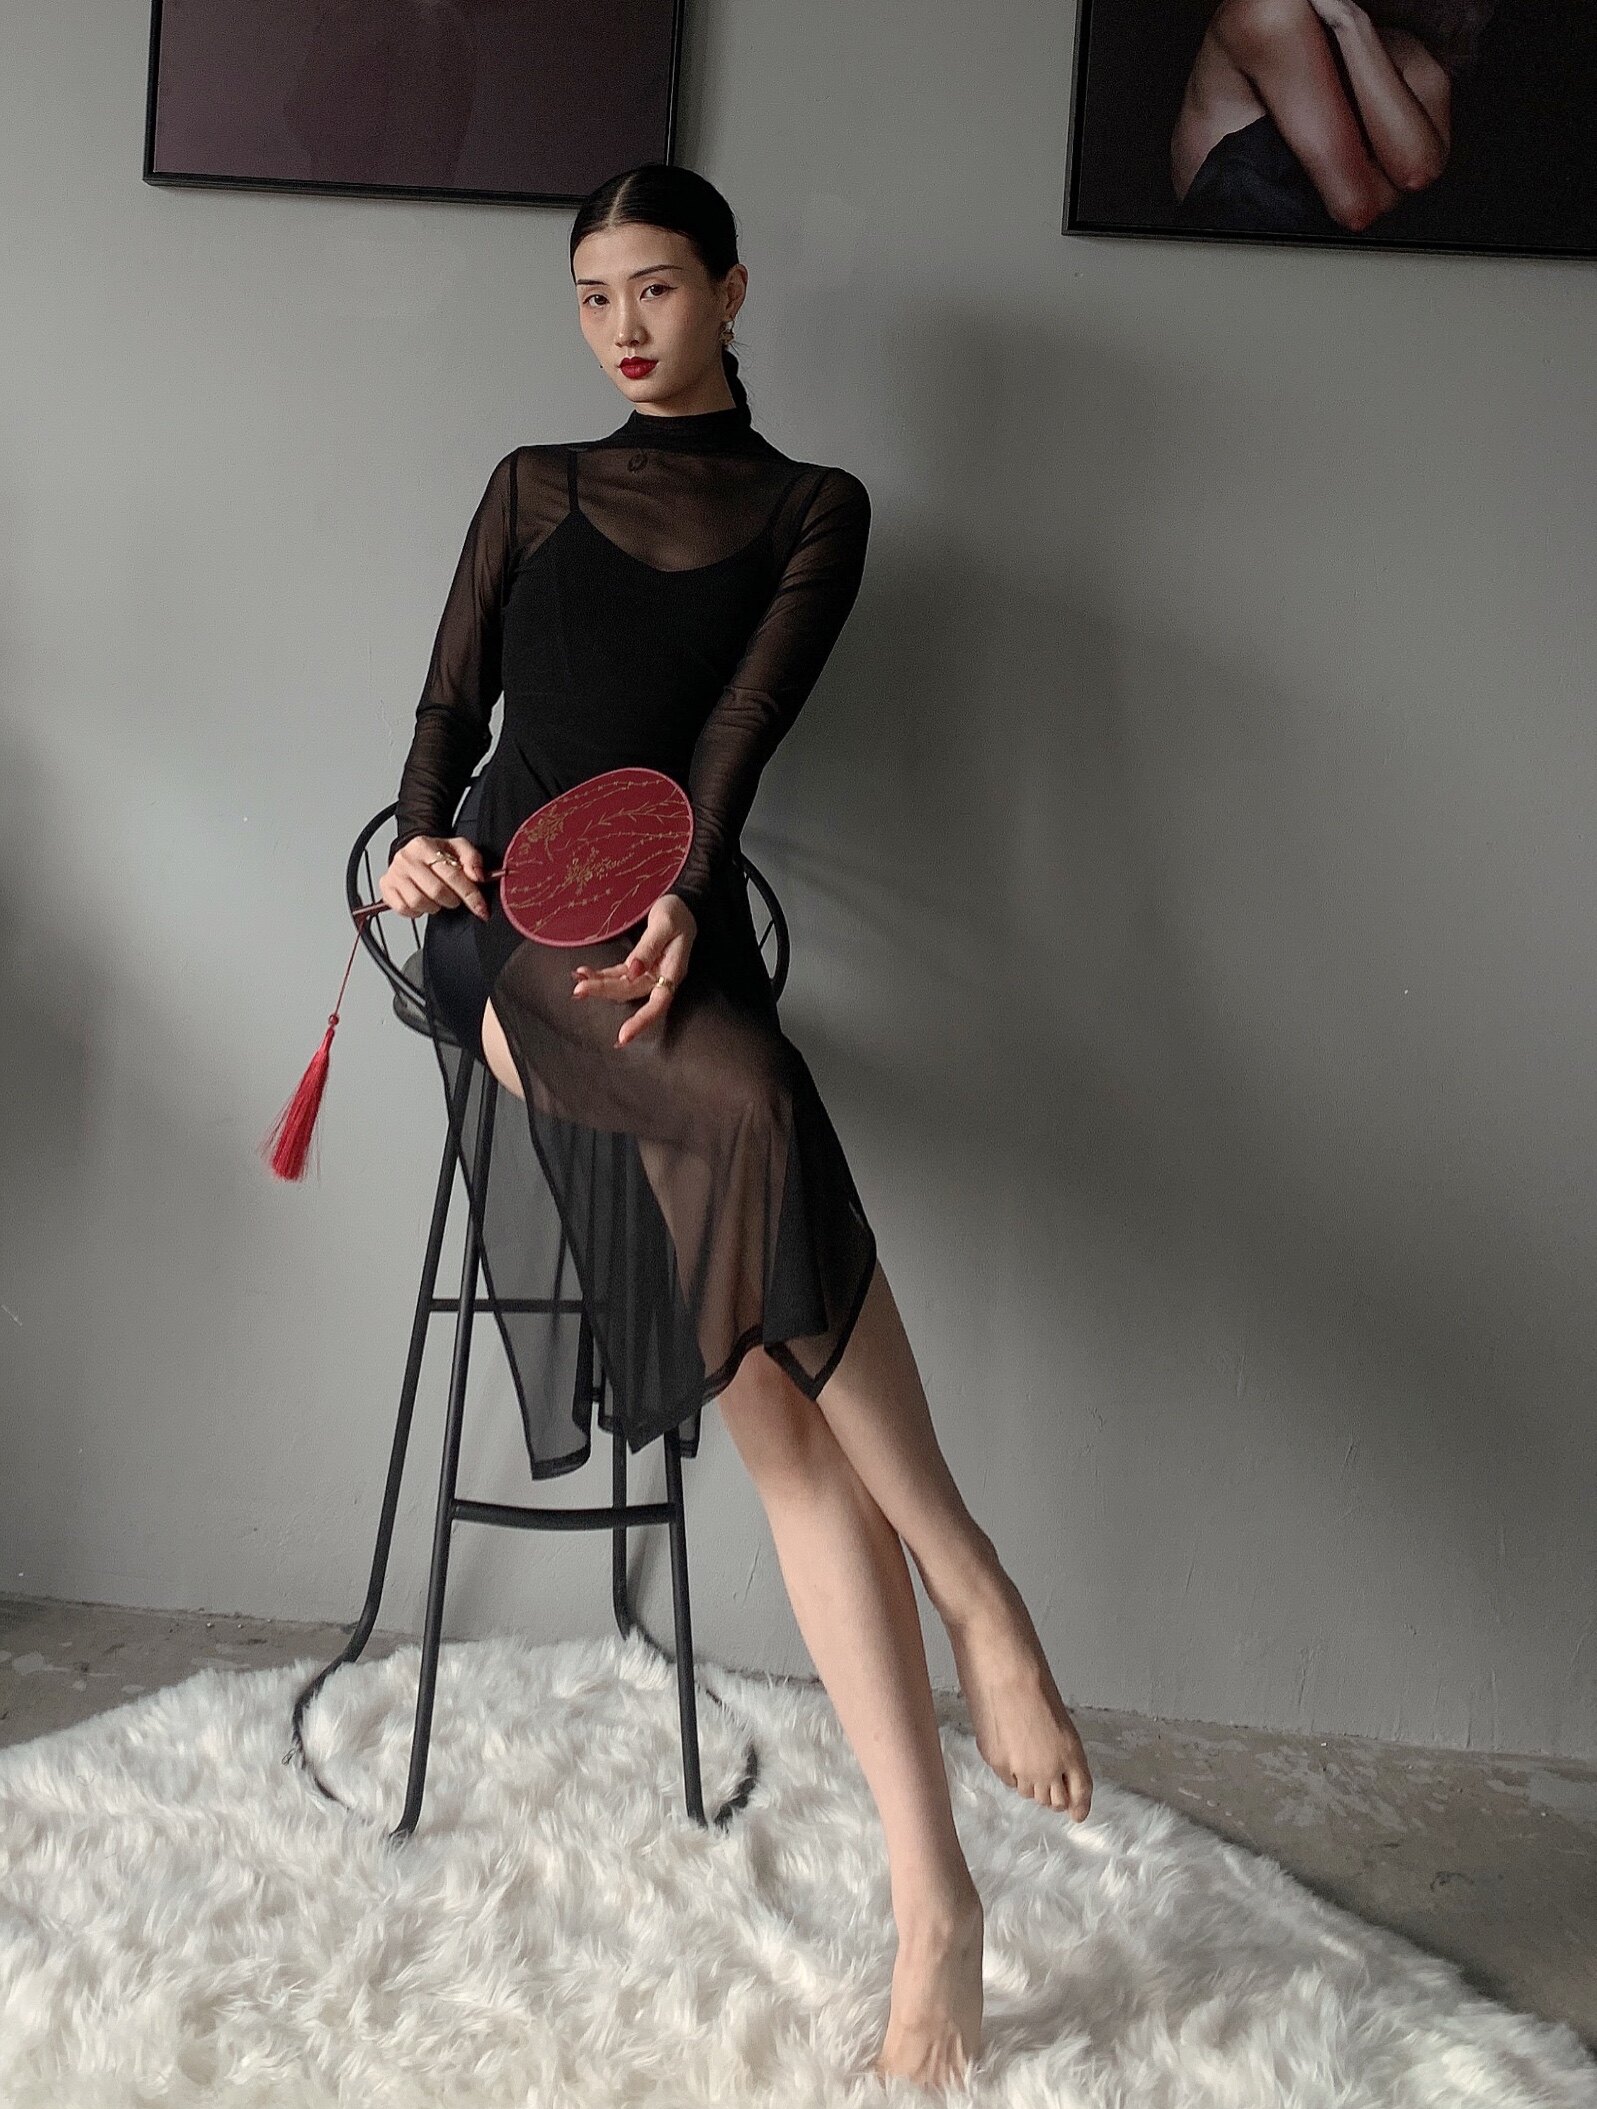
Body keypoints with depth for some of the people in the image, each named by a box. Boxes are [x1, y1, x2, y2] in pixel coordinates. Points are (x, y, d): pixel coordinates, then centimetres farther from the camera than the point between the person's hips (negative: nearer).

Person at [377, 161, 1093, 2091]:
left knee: (776, 1389, -20)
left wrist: (683, 904, -18)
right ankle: (979, 1598, -26)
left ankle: (930, 1896, -21)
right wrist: (421, 833, -7)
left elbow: (742, 727, 0)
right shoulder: (532, 487, 22)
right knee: (757, 1111, -36)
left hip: (669, 936, 0)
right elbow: (449, 705, 16)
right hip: (511, 920, 0)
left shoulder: (813, 510, 17)